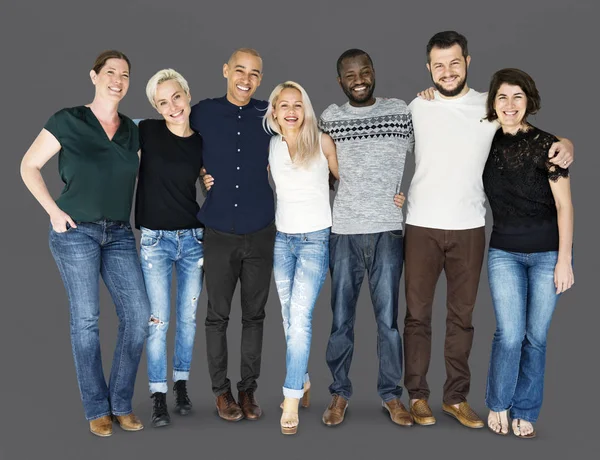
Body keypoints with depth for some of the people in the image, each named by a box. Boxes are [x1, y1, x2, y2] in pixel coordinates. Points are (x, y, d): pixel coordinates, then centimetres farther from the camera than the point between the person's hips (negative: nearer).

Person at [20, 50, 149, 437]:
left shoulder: (132, 131, 10)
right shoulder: (68, 121, -3)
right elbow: (29, 166, 1)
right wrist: (53, 211, -7)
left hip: (119, 234, 4)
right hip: (76, 232, -4)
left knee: (138, 316, -3)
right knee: (86, 319, 0)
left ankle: (121, 403, 13)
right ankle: (97, 409, 14)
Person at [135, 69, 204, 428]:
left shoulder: (202, 143, 1)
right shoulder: (147, 132, -6)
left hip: (194, 238, 2)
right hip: (155, 240, -2)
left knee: (188, 316, 10)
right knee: (158, 320, 1)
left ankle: (182, 385, 26)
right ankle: (158, 395, 13)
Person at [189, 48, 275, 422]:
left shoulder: (268, 114, 2)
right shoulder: (202, 113, 0)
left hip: (260, 233, 1)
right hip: (219, 234, -1)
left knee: (254, 314, 9)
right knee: (218, 315, 7)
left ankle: (249, 388, 23)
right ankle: (222, 389, 23)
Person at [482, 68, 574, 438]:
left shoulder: (546, 144, -9)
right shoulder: (486, 142, 0)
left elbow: (564, 205, -8)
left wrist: (564, 260, -11)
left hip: (548, 253, -1)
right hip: (505, 252, 2)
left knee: (536, 336, 6)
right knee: (510, 334, -4)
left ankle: (525, 412, 23)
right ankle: (498, 405, 20)